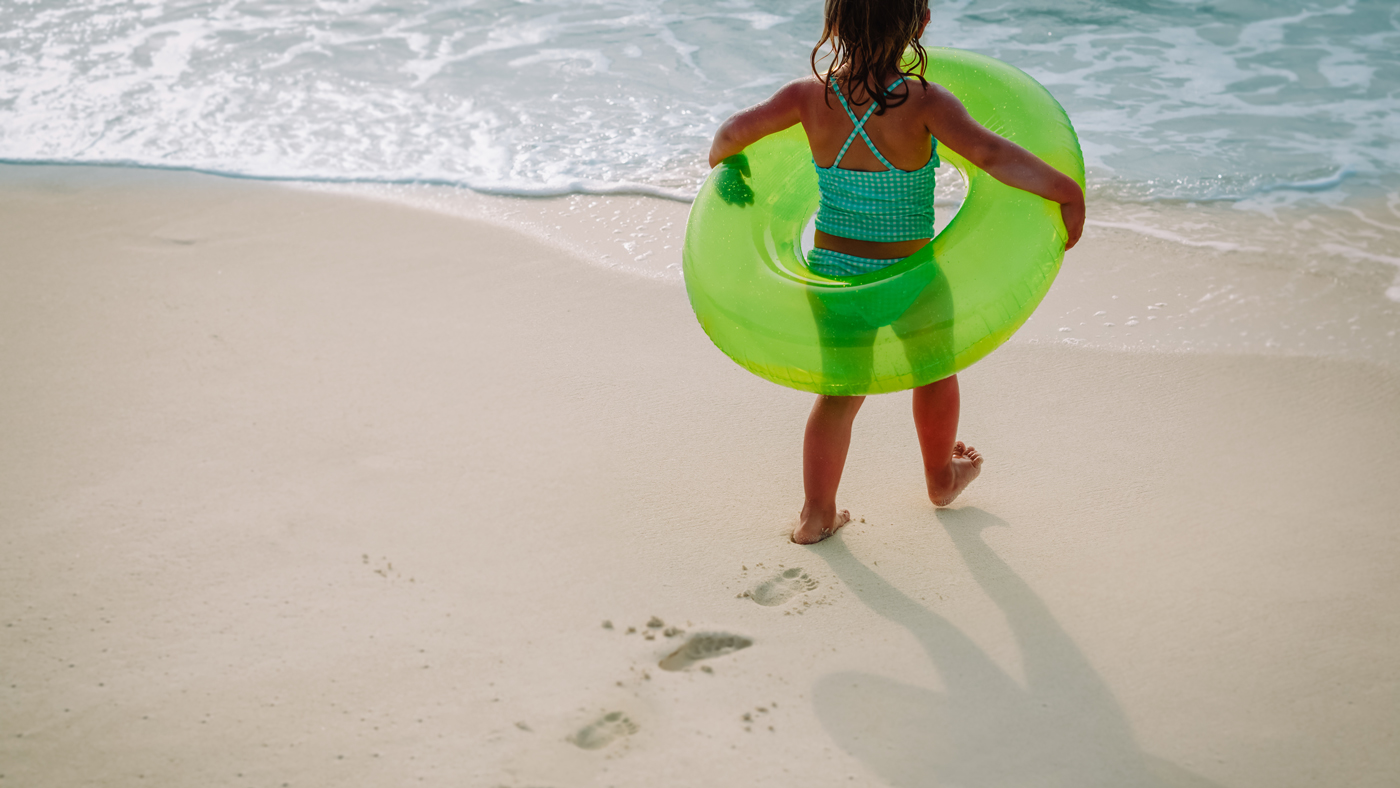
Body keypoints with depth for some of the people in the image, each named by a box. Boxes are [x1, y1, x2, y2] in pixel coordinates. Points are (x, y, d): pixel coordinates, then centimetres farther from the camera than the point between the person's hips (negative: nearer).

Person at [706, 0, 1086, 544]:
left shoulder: (812, 96, -10)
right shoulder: (923, 103, -21)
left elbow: (734, 131, -10)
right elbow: (992, 155, -33)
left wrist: (720, 162, 11)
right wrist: (1068, 193, -28)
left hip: (830, 272, 3)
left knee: (839, 391, 21)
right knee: (934, 365, 27)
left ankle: (816, 515, 26)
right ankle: (941, 479, 48)